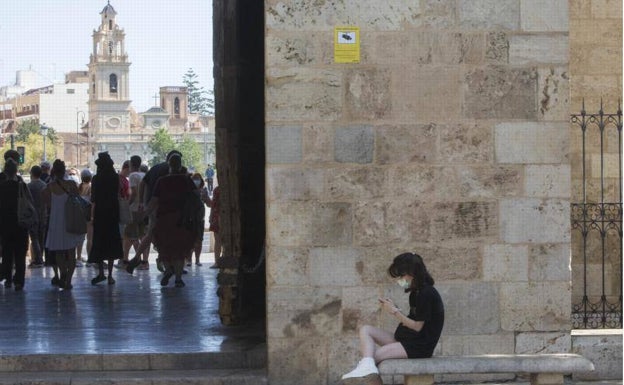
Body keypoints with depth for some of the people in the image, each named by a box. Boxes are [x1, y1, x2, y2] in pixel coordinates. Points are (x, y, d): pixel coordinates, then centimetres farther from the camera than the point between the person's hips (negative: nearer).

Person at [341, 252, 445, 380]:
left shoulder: (427, 294, -15)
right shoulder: (415, 293, 16)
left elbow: (417, 326, -15)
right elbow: (411, 321, 12)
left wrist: (395, 312, -11)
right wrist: (394, 309, -2)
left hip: (420, 346, -11)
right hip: (405, 339, 11)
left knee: (374, 355, -20)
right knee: (365, 330, -7)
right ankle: (367, 366, -34)